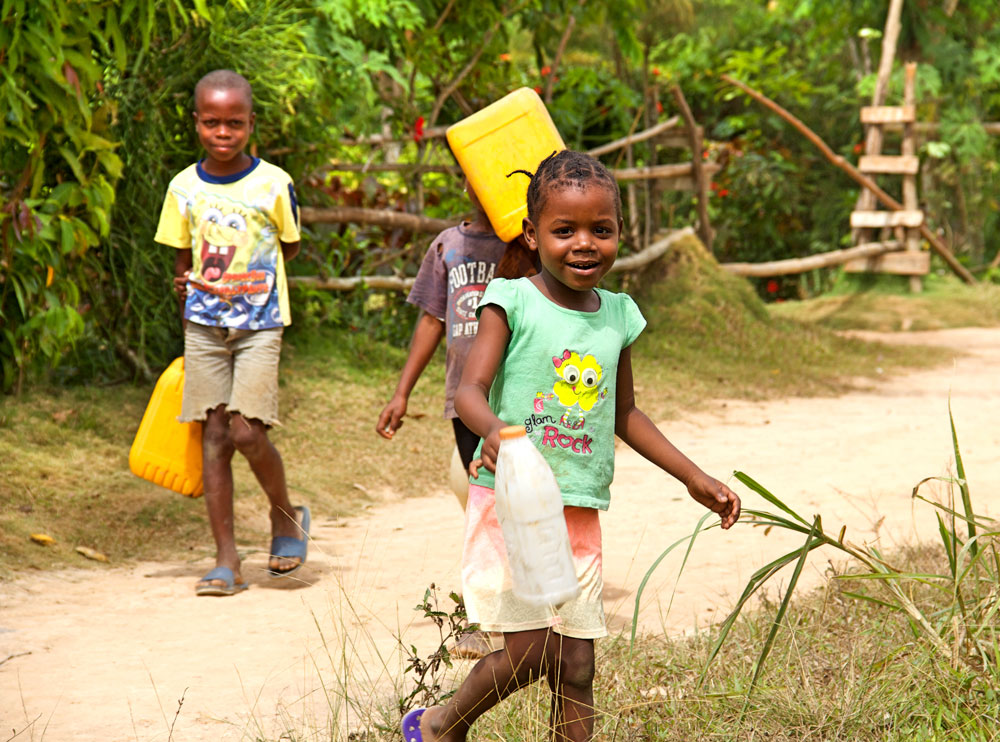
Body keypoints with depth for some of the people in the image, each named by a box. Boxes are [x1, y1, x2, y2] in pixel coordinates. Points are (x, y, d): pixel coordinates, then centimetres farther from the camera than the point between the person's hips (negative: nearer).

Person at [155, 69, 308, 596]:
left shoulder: (273, 184, -4)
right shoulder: (184, 188, 3)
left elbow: (290, 246, 9)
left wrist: (243, 272, 1)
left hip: (259, 324, -3)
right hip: (204, 327, 3)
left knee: (246, 431, -15)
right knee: (214, 434, 0)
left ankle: (286, 516, 13)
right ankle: (226, 560, 4)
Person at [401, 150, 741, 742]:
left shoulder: (619, 315, 10)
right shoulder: (513, 303, -6)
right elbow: (470, 389, -15)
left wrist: (695, 479, 21)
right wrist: (494, 429, -38)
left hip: (581, 510, 5)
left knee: (577, 666, 6)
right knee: (532, 650, -11)